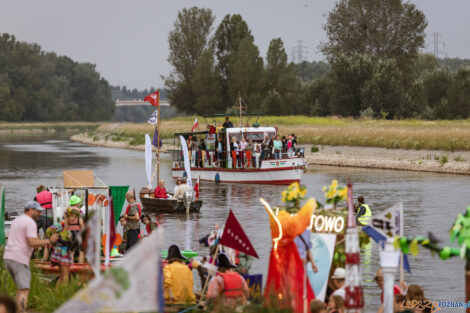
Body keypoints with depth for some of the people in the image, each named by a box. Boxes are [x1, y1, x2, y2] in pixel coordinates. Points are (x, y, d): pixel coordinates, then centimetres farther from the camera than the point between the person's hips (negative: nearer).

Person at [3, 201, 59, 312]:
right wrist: (50, 241, -10)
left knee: (21, 288, 18)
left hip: (8, 257, 9)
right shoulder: (30, 223, -8)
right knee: (24, 290, -8)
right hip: (20, 260, -9)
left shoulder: (15, 222, 21)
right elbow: (32, 242, -19)